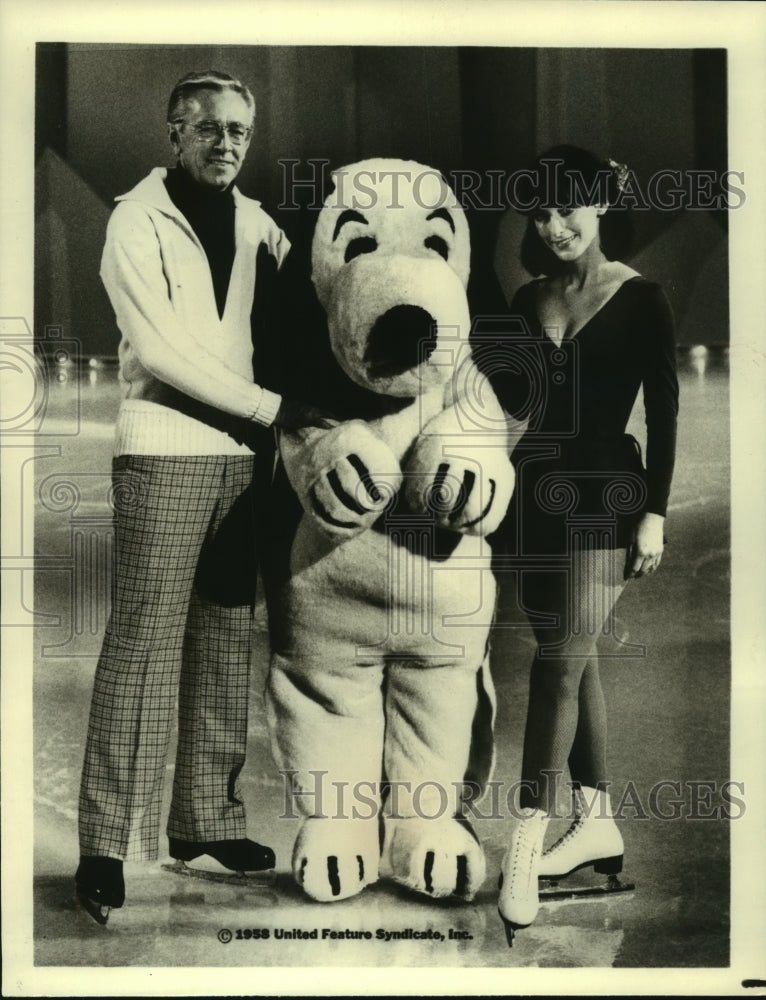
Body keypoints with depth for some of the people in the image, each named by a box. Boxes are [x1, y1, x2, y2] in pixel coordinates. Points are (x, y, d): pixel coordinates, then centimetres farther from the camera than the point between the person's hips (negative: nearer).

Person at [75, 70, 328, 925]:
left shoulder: (256, 223, 14)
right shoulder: (137, 220, -2)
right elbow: (160, 349, -12)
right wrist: (275, 408, -13)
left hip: (241, 455, 6)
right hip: (164, 453, -5)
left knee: (226, 642, 8)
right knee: (143, 644, -7)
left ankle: (206, 819, 18)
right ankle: (108, 843, 1)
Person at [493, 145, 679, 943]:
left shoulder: (640, 300, -4)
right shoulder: (528, 301, 10)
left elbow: (663, 413, -6)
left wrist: (654, 513, -10)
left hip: (604, 493, -5)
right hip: (537, 487, 6)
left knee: (562, 658, -11)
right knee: (571, 658, 11)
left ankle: (527, 844, -6)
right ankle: (596, 821, 23)